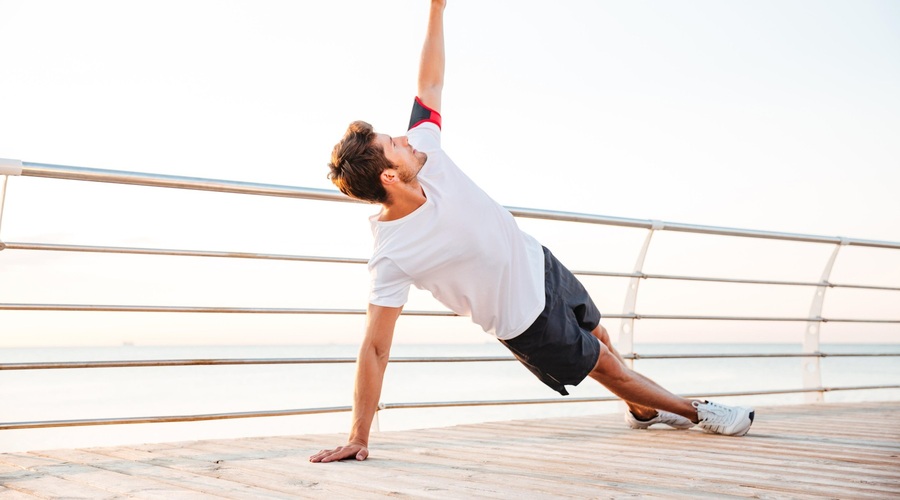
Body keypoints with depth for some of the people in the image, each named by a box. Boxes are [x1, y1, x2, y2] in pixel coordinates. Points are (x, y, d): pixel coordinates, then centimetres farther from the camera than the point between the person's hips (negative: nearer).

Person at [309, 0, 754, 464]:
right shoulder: (390, 256, -35)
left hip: (538, 263, 7)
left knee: (600, 339, 27)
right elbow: (375, 348, -33)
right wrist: (357, 437, -34)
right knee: (608, 367, 9)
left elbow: (430, 84, -6)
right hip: (527, 319, -7)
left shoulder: (423, 151, -19)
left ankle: (644, 410, 55)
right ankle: (696, 412, 34)